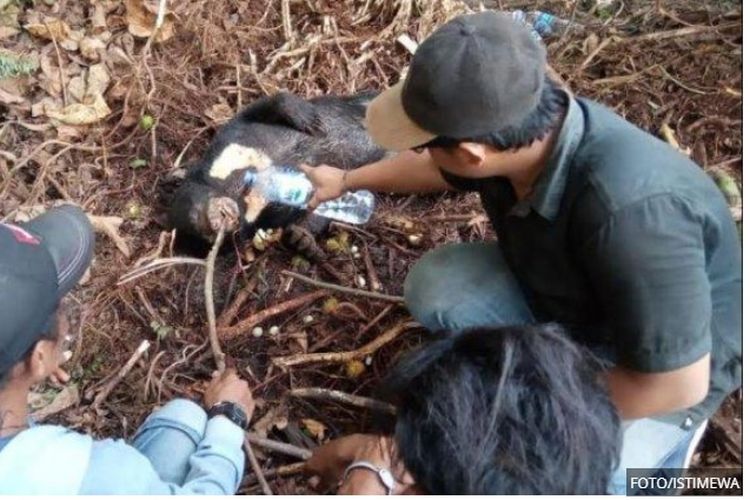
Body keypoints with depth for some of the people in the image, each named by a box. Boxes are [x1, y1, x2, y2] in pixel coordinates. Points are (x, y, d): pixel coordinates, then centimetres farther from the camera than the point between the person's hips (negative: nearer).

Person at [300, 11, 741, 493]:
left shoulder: (632, 214, -43)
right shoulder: (514, 131, -19)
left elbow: (678, 384, -32)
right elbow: (438, 168, 6)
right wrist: (346, 180, 20)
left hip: (661, 369, -5)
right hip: (561, 296, 6)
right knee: (435, 286, -15)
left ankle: (655, 437, 9)